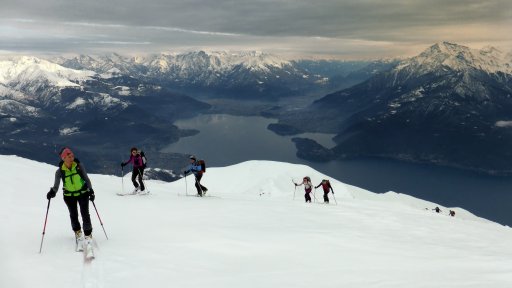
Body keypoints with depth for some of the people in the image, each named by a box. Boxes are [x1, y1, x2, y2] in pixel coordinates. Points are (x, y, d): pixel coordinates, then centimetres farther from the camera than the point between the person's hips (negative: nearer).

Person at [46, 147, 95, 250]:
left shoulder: (79, 166, -11)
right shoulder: (60, 171, -11)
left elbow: (86, 179, -4)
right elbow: (56, 185, -12)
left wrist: (90, 190, -14)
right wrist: (53, 192, -33)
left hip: (83, 193, -1)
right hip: (69, 196, 1)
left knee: (85, 214, -5)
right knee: (73, 215, -1)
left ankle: (88, 235, 7)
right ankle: (78, 234, 23)